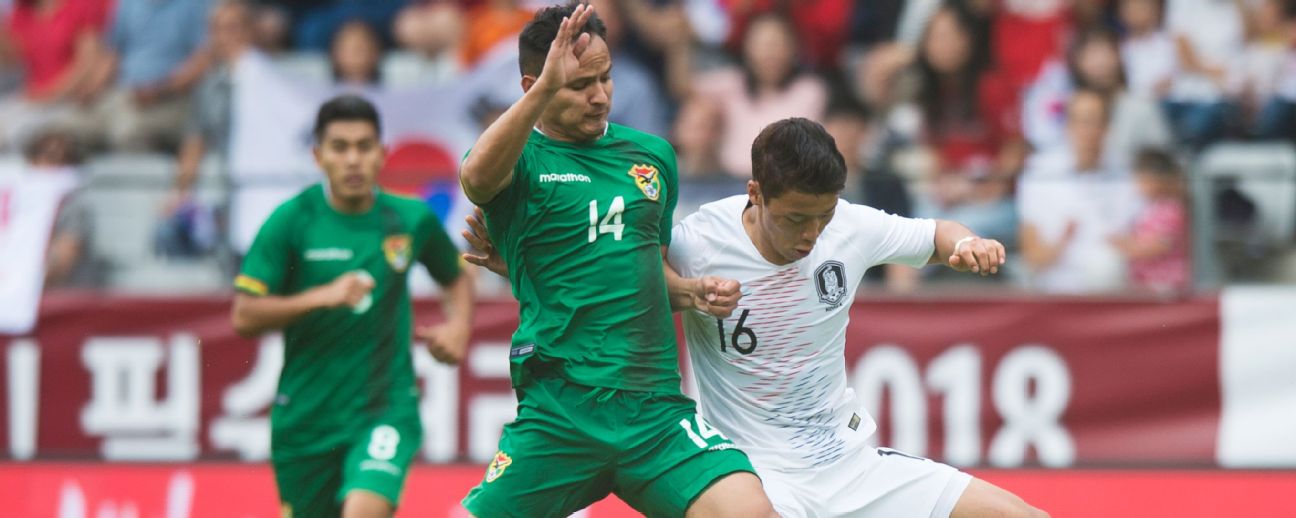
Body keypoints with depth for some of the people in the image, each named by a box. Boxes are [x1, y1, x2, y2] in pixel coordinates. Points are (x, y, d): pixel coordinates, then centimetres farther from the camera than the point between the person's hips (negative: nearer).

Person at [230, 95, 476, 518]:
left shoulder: (411, 220, 0)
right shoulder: (291, 222, -7)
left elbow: (456, 276, 21)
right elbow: (244, 318, -10)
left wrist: (458, 325, 1)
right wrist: (322, 296, -23)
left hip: (385, 407, -1)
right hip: (306, 415, 1)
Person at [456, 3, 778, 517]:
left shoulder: (652, 155, 16)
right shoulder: (520, 157, 0)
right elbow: (476, 177, -26)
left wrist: (691, 292, 9)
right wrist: (544, 91, -37)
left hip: (656, 412, 3)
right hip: (560, 412, -3)